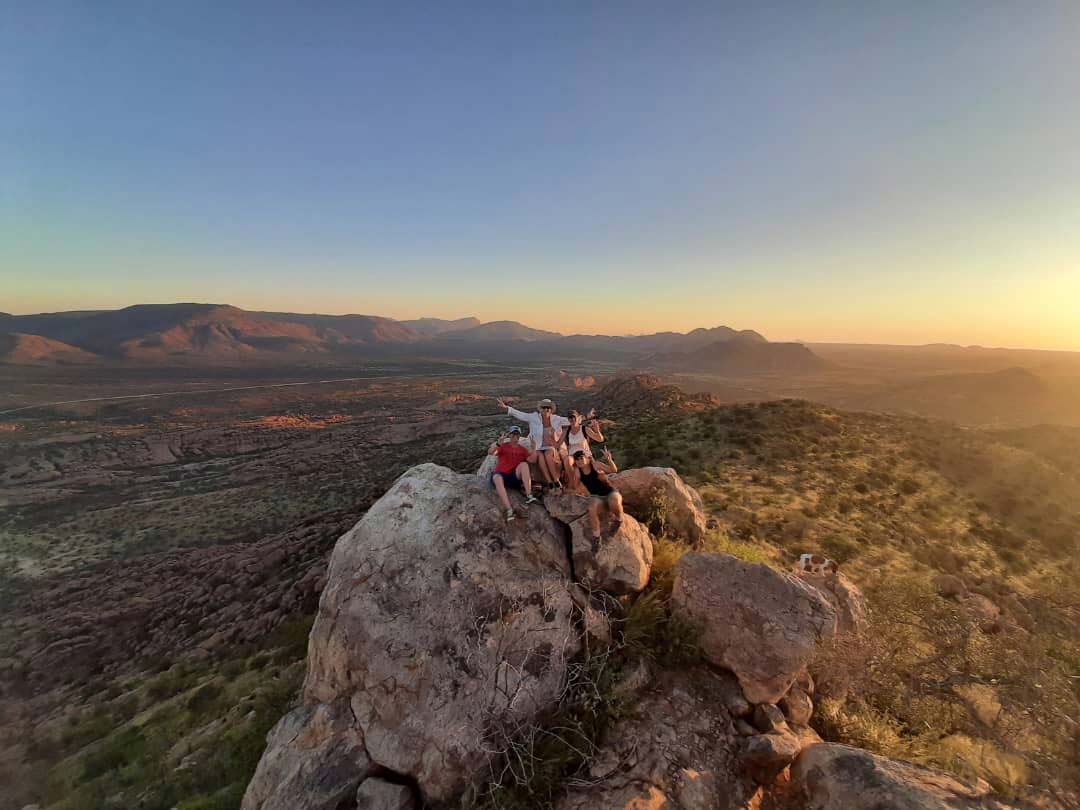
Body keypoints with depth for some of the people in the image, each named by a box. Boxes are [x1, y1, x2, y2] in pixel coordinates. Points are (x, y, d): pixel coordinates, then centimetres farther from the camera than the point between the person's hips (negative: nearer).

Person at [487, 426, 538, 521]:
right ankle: (509, 511, -47)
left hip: (515, 477, 2)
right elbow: (490, 452, -13)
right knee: (497, 477, -37)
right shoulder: (503, 446, 7)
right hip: (501, 475, -2)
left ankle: (529, 496, -32)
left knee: (524, 464, -24)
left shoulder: (523, 449, 15)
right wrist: (499, 441, -28)